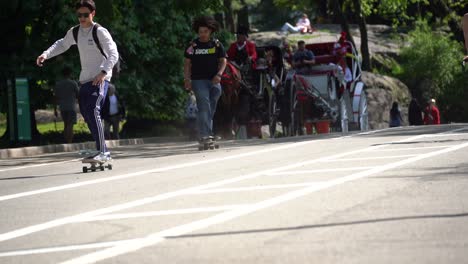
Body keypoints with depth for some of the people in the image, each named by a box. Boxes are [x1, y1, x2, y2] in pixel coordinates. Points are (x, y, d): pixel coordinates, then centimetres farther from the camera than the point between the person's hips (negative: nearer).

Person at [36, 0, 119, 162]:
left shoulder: (100, 32, -10)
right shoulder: (74, 32, 10)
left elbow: (113, 54, -15)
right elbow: (62, 45, 28)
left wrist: (104, 72, -28)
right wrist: (46, 54, 12)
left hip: (100, 79, -8)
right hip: (84, 80, 8)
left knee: (92, 111, -23)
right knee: (86, 113, 8)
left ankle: (102, 152, -25)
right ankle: (104, 152, 17)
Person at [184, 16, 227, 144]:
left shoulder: (217, 45, 7)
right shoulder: (193, 46, 3)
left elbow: (223, 61, 8)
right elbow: (187, 63, 7)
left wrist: (219, 74, -9)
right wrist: (187, 79, -4)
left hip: (214, 81, 3)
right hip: (199, 80, -3)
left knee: (211, 109, 8)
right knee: (204, 106, -16)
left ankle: (205, 134, 18)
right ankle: (205, 134, -23)